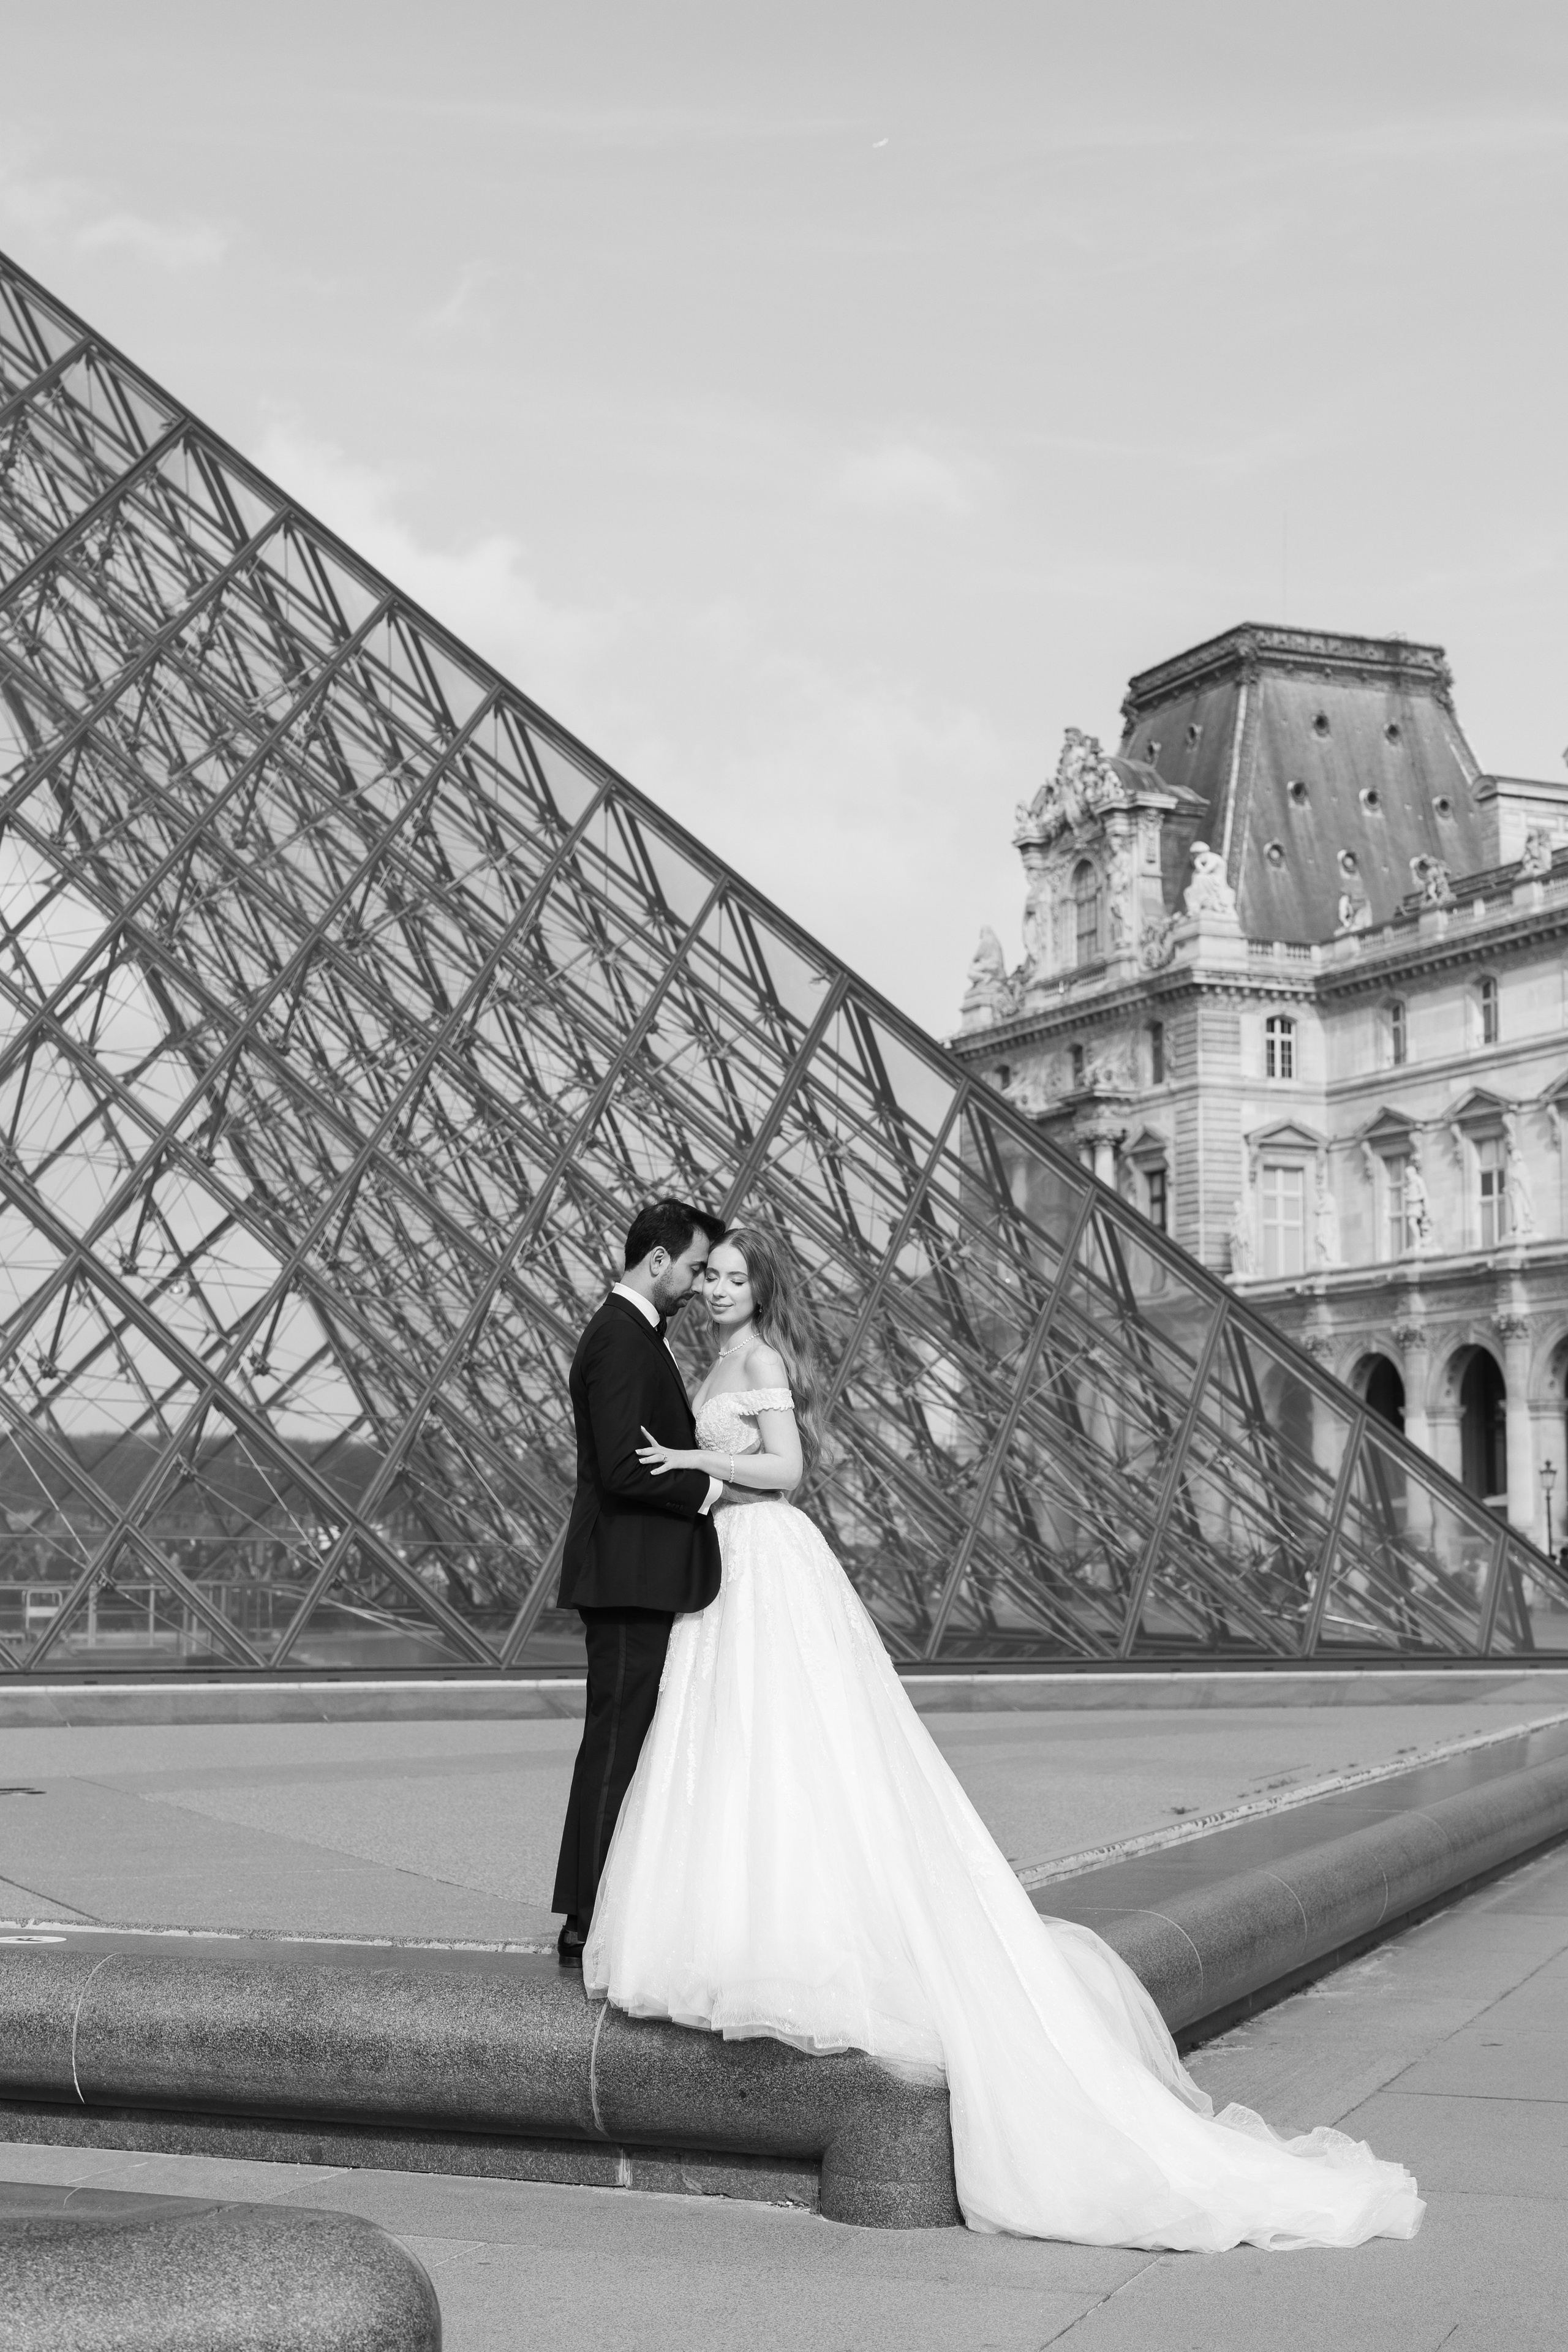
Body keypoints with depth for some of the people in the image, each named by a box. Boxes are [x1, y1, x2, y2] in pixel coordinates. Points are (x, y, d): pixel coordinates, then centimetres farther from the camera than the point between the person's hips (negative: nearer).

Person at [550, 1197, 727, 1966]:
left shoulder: (631, 1333, 17)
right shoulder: (621, 1341, -16)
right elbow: (623, 1470, -23)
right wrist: (708, 1490, -12)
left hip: (638, 1578, 11)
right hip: (629, 1577, -11)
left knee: (624, 1744, 14)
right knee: (616, 1745, -5)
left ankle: (598, 1911, 21)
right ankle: (588, 1927, 1)